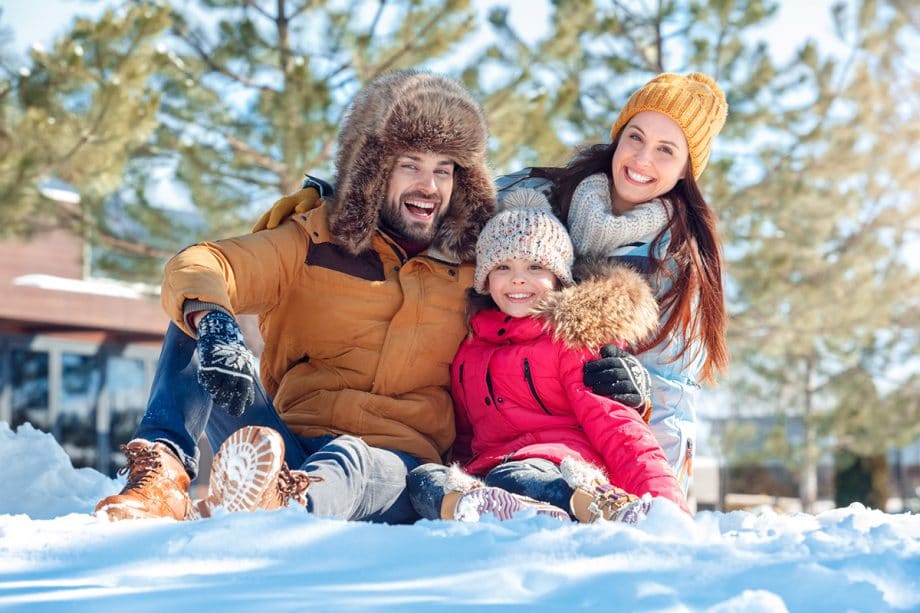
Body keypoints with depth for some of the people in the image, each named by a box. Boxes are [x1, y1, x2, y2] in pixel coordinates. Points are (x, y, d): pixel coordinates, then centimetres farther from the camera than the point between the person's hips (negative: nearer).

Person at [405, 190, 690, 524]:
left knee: (512, 479, -38)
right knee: (421, 478, -28)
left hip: (563, 470, -5)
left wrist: (666, 501, -21)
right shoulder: (468, 352, 25)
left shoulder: (576, 336, 8)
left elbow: (611, 421, -4)